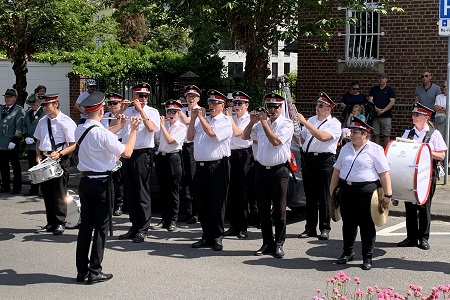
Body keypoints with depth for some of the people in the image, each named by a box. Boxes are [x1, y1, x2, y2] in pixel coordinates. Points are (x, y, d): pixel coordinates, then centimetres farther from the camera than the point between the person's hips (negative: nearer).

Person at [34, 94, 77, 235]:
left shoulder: (66, 122, -10)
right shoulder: (42, 121, 11)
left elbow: (73, 145, -11)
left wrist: (59, 154, -23)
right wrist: (38, 154, 4)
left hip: (60, 159, -7)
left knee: (59, 192, -1)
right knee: (46, 191, 11)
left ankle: (60, 223, 10)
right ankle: (51, 223, 22)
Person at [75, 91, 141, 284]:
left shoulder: (79, 131, 3)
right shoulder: (103, 133, -19)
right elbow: (127, 153, -13)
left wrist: (116, 128, 29)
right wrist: (133, 131, -2)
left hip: (85, 180, 7)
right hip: (101, 183, -7)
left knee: (85, 225, 12)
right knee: (101, 227, 3)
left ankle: (81, 270, 17)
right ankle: (95, 272, 6)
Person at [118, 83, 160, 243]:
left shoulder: (152, 112, 1)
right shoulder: (128, 111, 14)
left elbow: (151, 127, -18)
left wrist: (140, 110, -16)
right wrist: (120, 110, 5)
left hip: (142, 154, -5)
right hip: (127, 154, 5)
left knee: (142, 192, -3)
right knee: (130, 192, 11)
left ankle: (143, 229, 4)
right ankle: (134, 226, 21)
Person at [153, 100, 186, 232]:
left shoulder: (181, 127, -4)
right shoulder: (164, 124, 12)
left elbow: (170, 140, -15)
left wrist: (162, 126, -11)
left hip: (173, 158, -6)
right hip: (161, 157, 6)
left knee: (173, 191, 0)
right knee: (163, 190, 10)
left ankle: (173, 221, 6)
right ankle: (164, 219, 17)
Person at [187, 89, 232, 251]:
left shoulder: (225, 121, -2)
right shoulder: (202, 120, 18)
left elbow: (212, 133, -18)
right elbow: (190, 136, 12)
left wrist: (200, 117, -6)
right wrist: (193, 118, 4)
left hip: (218, 166, -6)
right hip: (201, 166, 6)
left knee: (217, 203, -1)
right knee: (203, 203, 9)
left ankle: (217, 238, 7)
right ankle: (207, 236, 18)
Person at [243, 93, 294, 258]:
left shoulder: (287, 124, -4)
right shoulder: (260, 122, 9)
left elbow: (275, 141, -18)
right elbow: (245, 136, 11)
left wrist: (264, 122, -13)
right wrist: (252, 122, -4)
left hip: (279, 170, -4)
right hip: (261, 169, 4)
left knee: (279, 209, 0)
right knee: (263, 209, 8)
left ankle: (278, 244, 9)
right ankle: (267, 243, 18)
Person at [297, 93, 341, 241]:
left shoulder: (334, 123, -3)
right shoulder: (311, 120, 18)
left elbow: (323, 137, -21)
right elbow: (301, 139, 25)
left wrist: (304, 122, -20)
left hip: (324, 160, -6)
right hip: (308, 159, 6)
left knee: (324, 196, -2)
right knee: (310, 195, 9)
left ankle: (325, 229, 6)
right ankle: (310, 228, 15)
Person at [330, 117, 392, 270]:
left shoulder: (375, 149, -5)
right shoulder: (346, 148, 13)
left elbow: (384, 173, -7)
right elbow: (337, 169, 18)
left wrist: (387, 194, -11)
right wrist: (332, 190, 15)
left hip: (366, 191, -5)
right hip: (346, 189, 5)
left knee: (366, 224, 1)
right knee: (348, 223, 13)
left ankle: (367, 257, 11)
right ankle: (348, 252, 28)